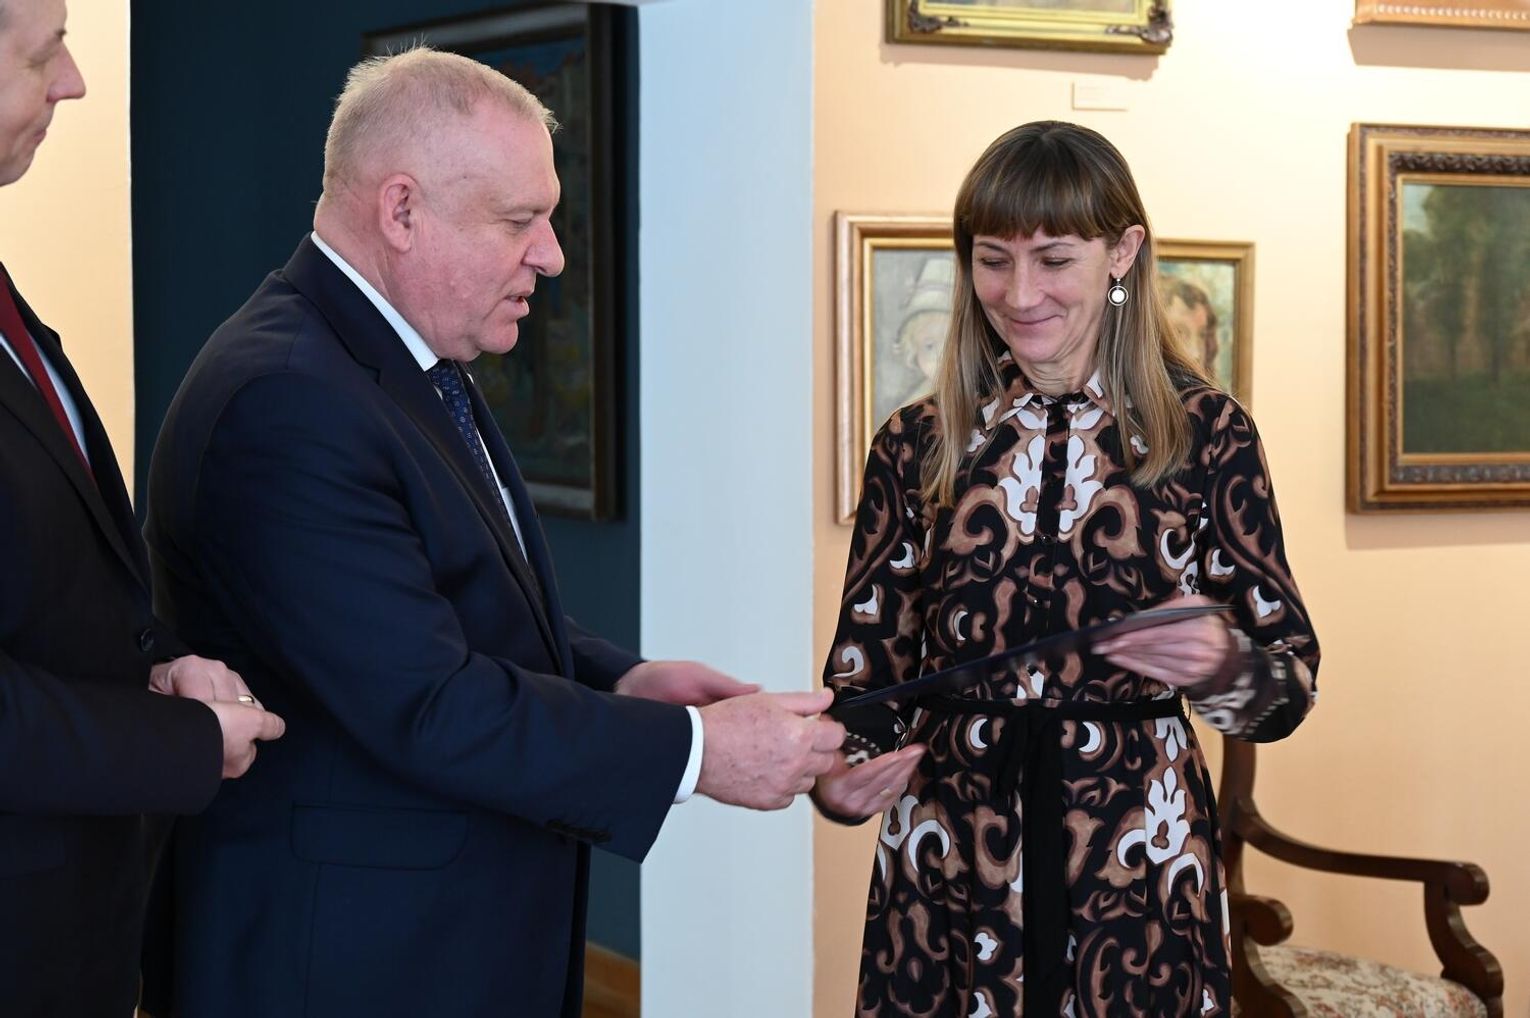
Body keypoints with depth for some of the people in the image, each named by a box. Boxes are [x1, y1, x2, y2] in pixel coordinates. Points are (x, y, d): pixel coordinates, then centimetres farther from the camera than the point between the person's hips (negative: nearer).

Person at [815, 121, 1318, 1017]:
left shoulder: (1205, 431, -2)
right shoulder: (918, 446, 2)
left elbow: (1292, 684, -1)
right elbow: (868, 671, 4)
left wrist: (1222, 666, -22)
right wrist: (840, 775, -17)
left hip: (1136, 872, -1)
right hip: (948, 873, 1)